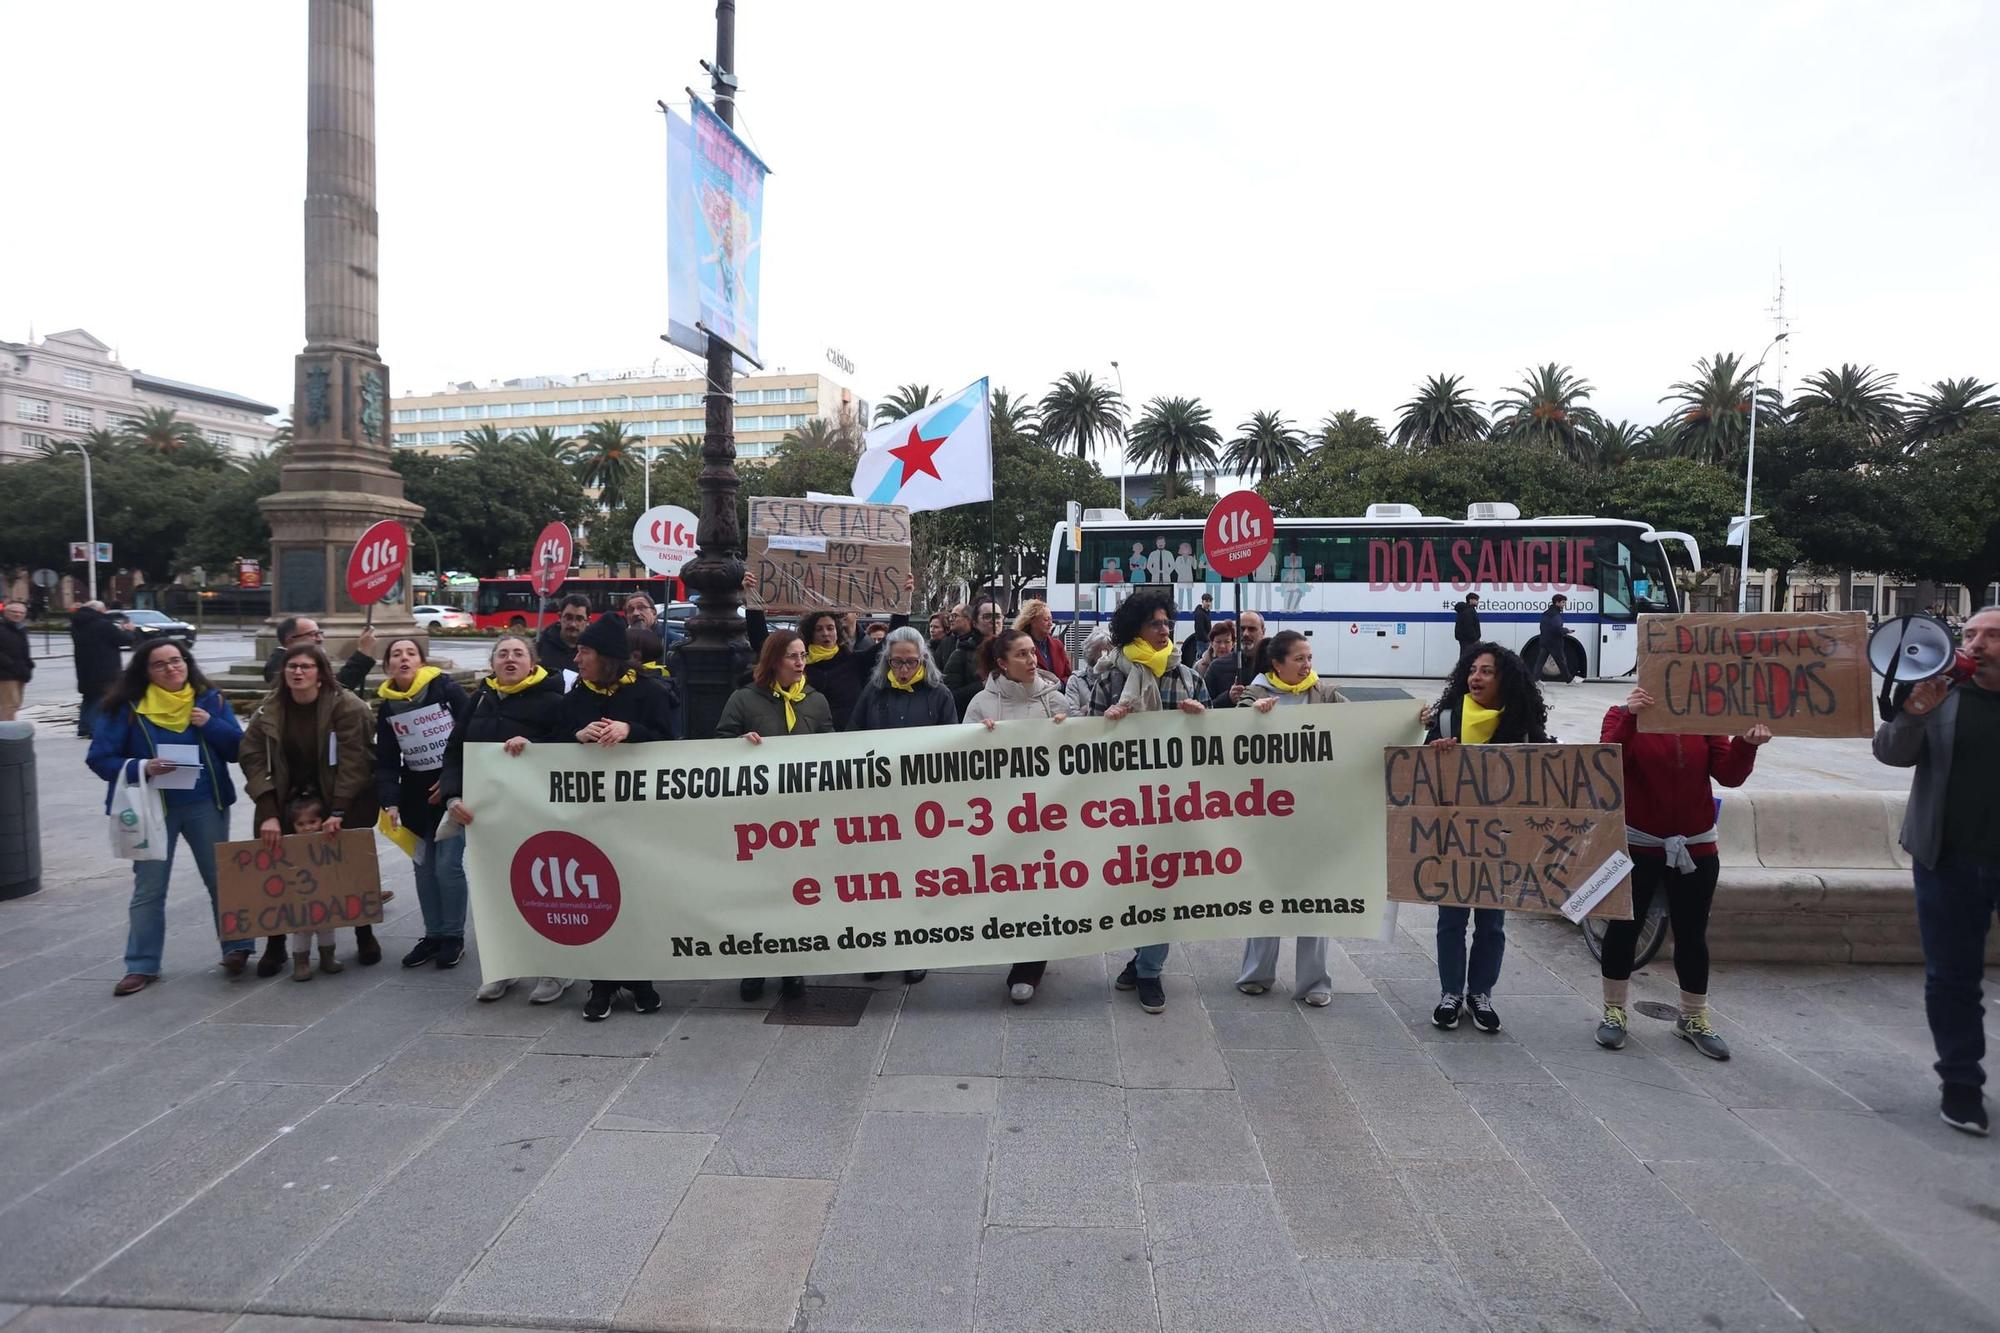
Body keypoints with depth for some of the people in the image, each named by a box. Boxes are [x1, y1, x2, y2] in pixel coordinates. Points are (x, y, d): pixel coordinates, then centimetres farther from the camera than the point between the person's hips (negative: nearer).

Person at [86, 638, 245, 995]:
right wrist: (141, 768, -23)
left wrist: (210, 724, -16)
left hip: (206, 805, 1)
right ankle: (142, 965, 16)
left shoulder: (209, 699, 1)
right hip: (152, 809, -1)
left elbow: (238, 749, 0)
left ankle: (237, 948, 21)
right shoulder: (127, 706, -5)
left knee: (223, 879, 9)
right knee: (149, 889, 6)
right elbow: (99, 758, -6)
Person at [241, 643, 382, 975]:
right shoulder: (268, 711, -4)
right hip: (288, 802, 3)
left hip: (345, 802, -3)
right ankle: (275, 944, 10)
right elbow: (254, 761, -10)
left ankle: (365, 936, 19)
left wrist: (338, 812, -27)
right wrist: (269, 814, -21)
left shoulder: (347, 706, -16)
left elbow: (352, 762, -20)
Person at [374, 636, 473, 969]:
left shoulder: (446, 689, -10)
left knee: (448, 864, -7)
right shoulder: (387, 705, 4)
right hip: (415, 793, 5)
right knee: (423, 865, 9)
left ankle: (453, 936, 9)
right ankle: (433, 935, 22)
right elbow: (386, 762, 5)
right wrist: (389, 802, -8)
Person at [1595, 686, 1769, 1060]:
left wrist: (1747, 744, -25)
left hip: (1695, 849, 2)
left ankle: (1694, 1018, 25)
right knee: (1623, 928, 7)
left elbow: (1729, 774, -6)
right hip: (1635, 846, -2)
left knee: (1692, 935, 10)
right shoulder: (1623, 716, -5)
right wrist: (1629, 718, -36)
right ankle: (1614, 1011, 21)